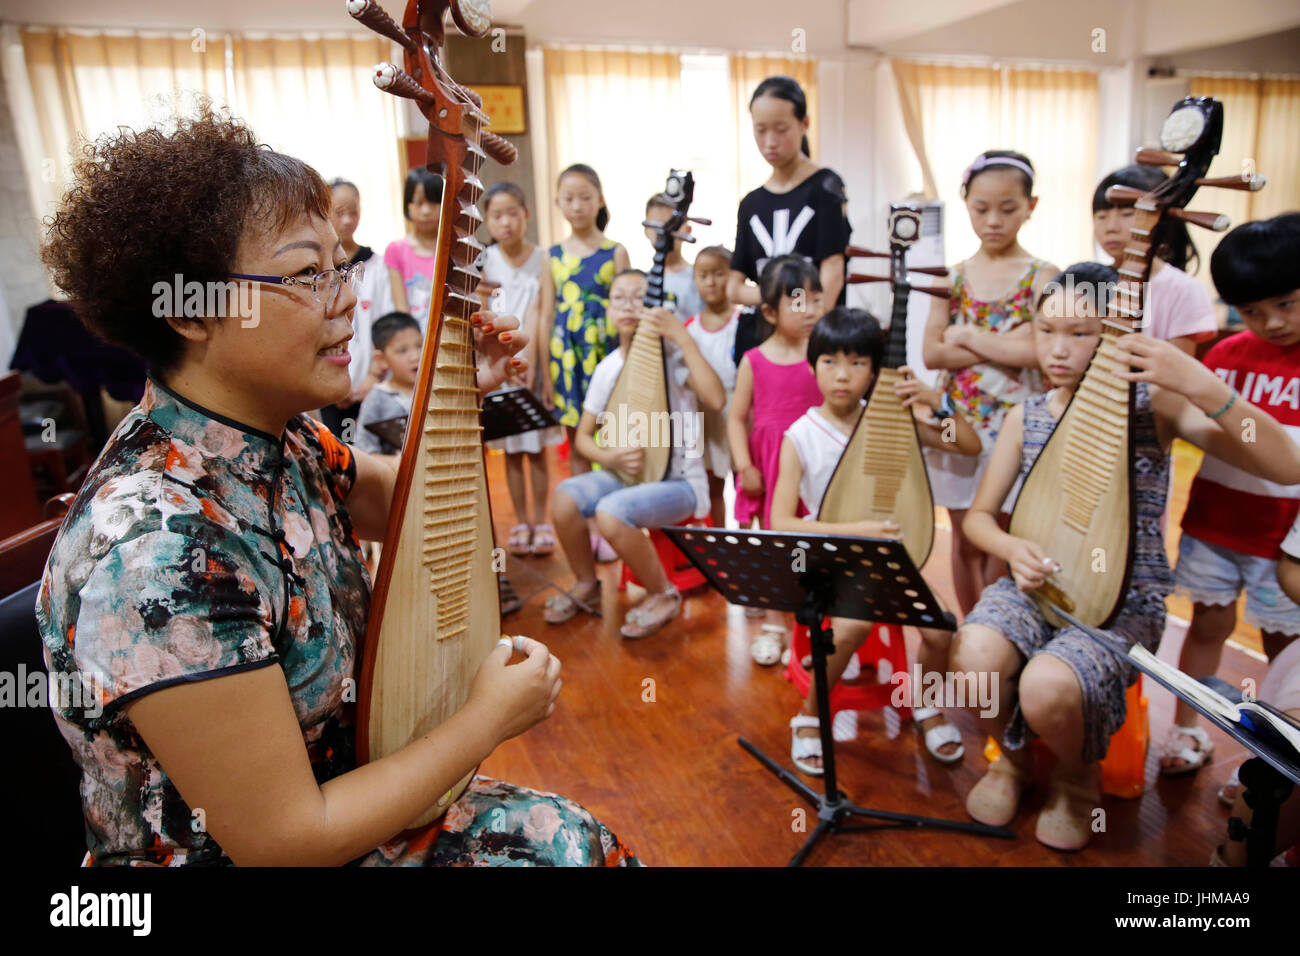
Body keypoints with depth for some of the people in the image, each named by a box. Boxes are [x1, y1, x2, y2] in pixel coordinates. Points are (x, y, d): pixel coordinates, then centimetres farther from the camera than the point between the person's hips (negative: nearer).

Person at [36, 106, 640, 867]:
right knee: (564, 842, -5)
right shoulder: (160, 548, -32)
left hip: (330, 790, 7)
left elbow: (403, 504, 12)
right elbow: (281, 841, -25)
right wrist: (489, 721, -17)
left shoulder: (283, 433, -8)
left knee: (573, 833, 5)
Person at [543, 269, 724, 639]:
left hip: (678, 480, -5)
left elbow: (716, 399, -28)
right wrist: (609, 456, -12)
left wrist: (681, 336, -28)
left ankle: (663, 595, -5)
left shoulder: (672, 353, -9)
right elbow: (583, 435, 10)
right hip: (624, 474, 5)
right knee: (564, 497, -21)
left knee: (611, 511, -32)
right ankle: (587, 587, 5)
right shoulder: (607, 368, 5)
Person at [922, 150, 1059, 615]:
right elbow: (931, 352, -5)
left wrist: (966, 337, -10)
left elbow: (1036, 351, -17)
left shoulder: (1041, 276, -3)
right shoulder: (954, 276, 5)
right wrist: (1003, 345, -12)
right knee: (965, 539, 11)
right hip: (959, 420, 3)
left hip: (1014, 423, -3)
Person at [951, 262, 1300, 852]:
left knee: (1048, 686, -32)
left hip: (1125, 599, -2)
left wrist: (1202, 385, -31)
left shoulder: (1152, 402, -6)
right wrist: (1012, 548, -16)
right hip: (1034, 583, 3)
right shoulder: (1026, 416, 3)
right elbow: (979, 515, 8)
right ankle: (1011, 759, 7)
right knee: (974, 658, -30)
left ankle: (1077, 776, 8)